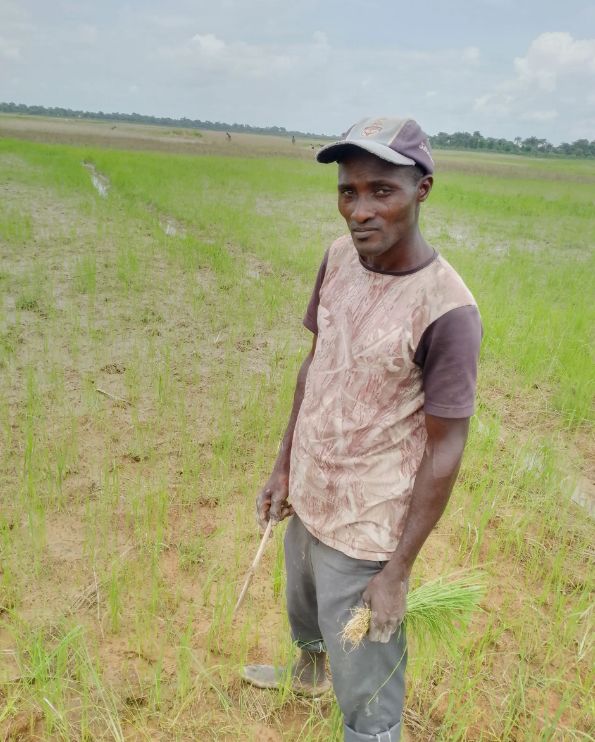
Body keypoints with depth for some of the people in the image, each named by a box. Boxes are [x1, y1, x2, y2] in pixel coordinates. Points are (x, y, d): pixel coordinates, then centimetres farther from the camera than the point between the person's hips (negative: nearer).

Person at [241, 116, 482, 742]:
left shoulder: (447, 310, -25)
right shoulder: (339, 257, -5)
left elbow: (445, 449, -19)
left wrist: (397, 572, -14)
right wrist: (283, 467, 9)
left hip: (365, 528, -7)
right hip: (307, 499, 7)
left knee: (365, 690, 9)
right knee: (303, 612, 33)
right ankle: (308, 672, 65)